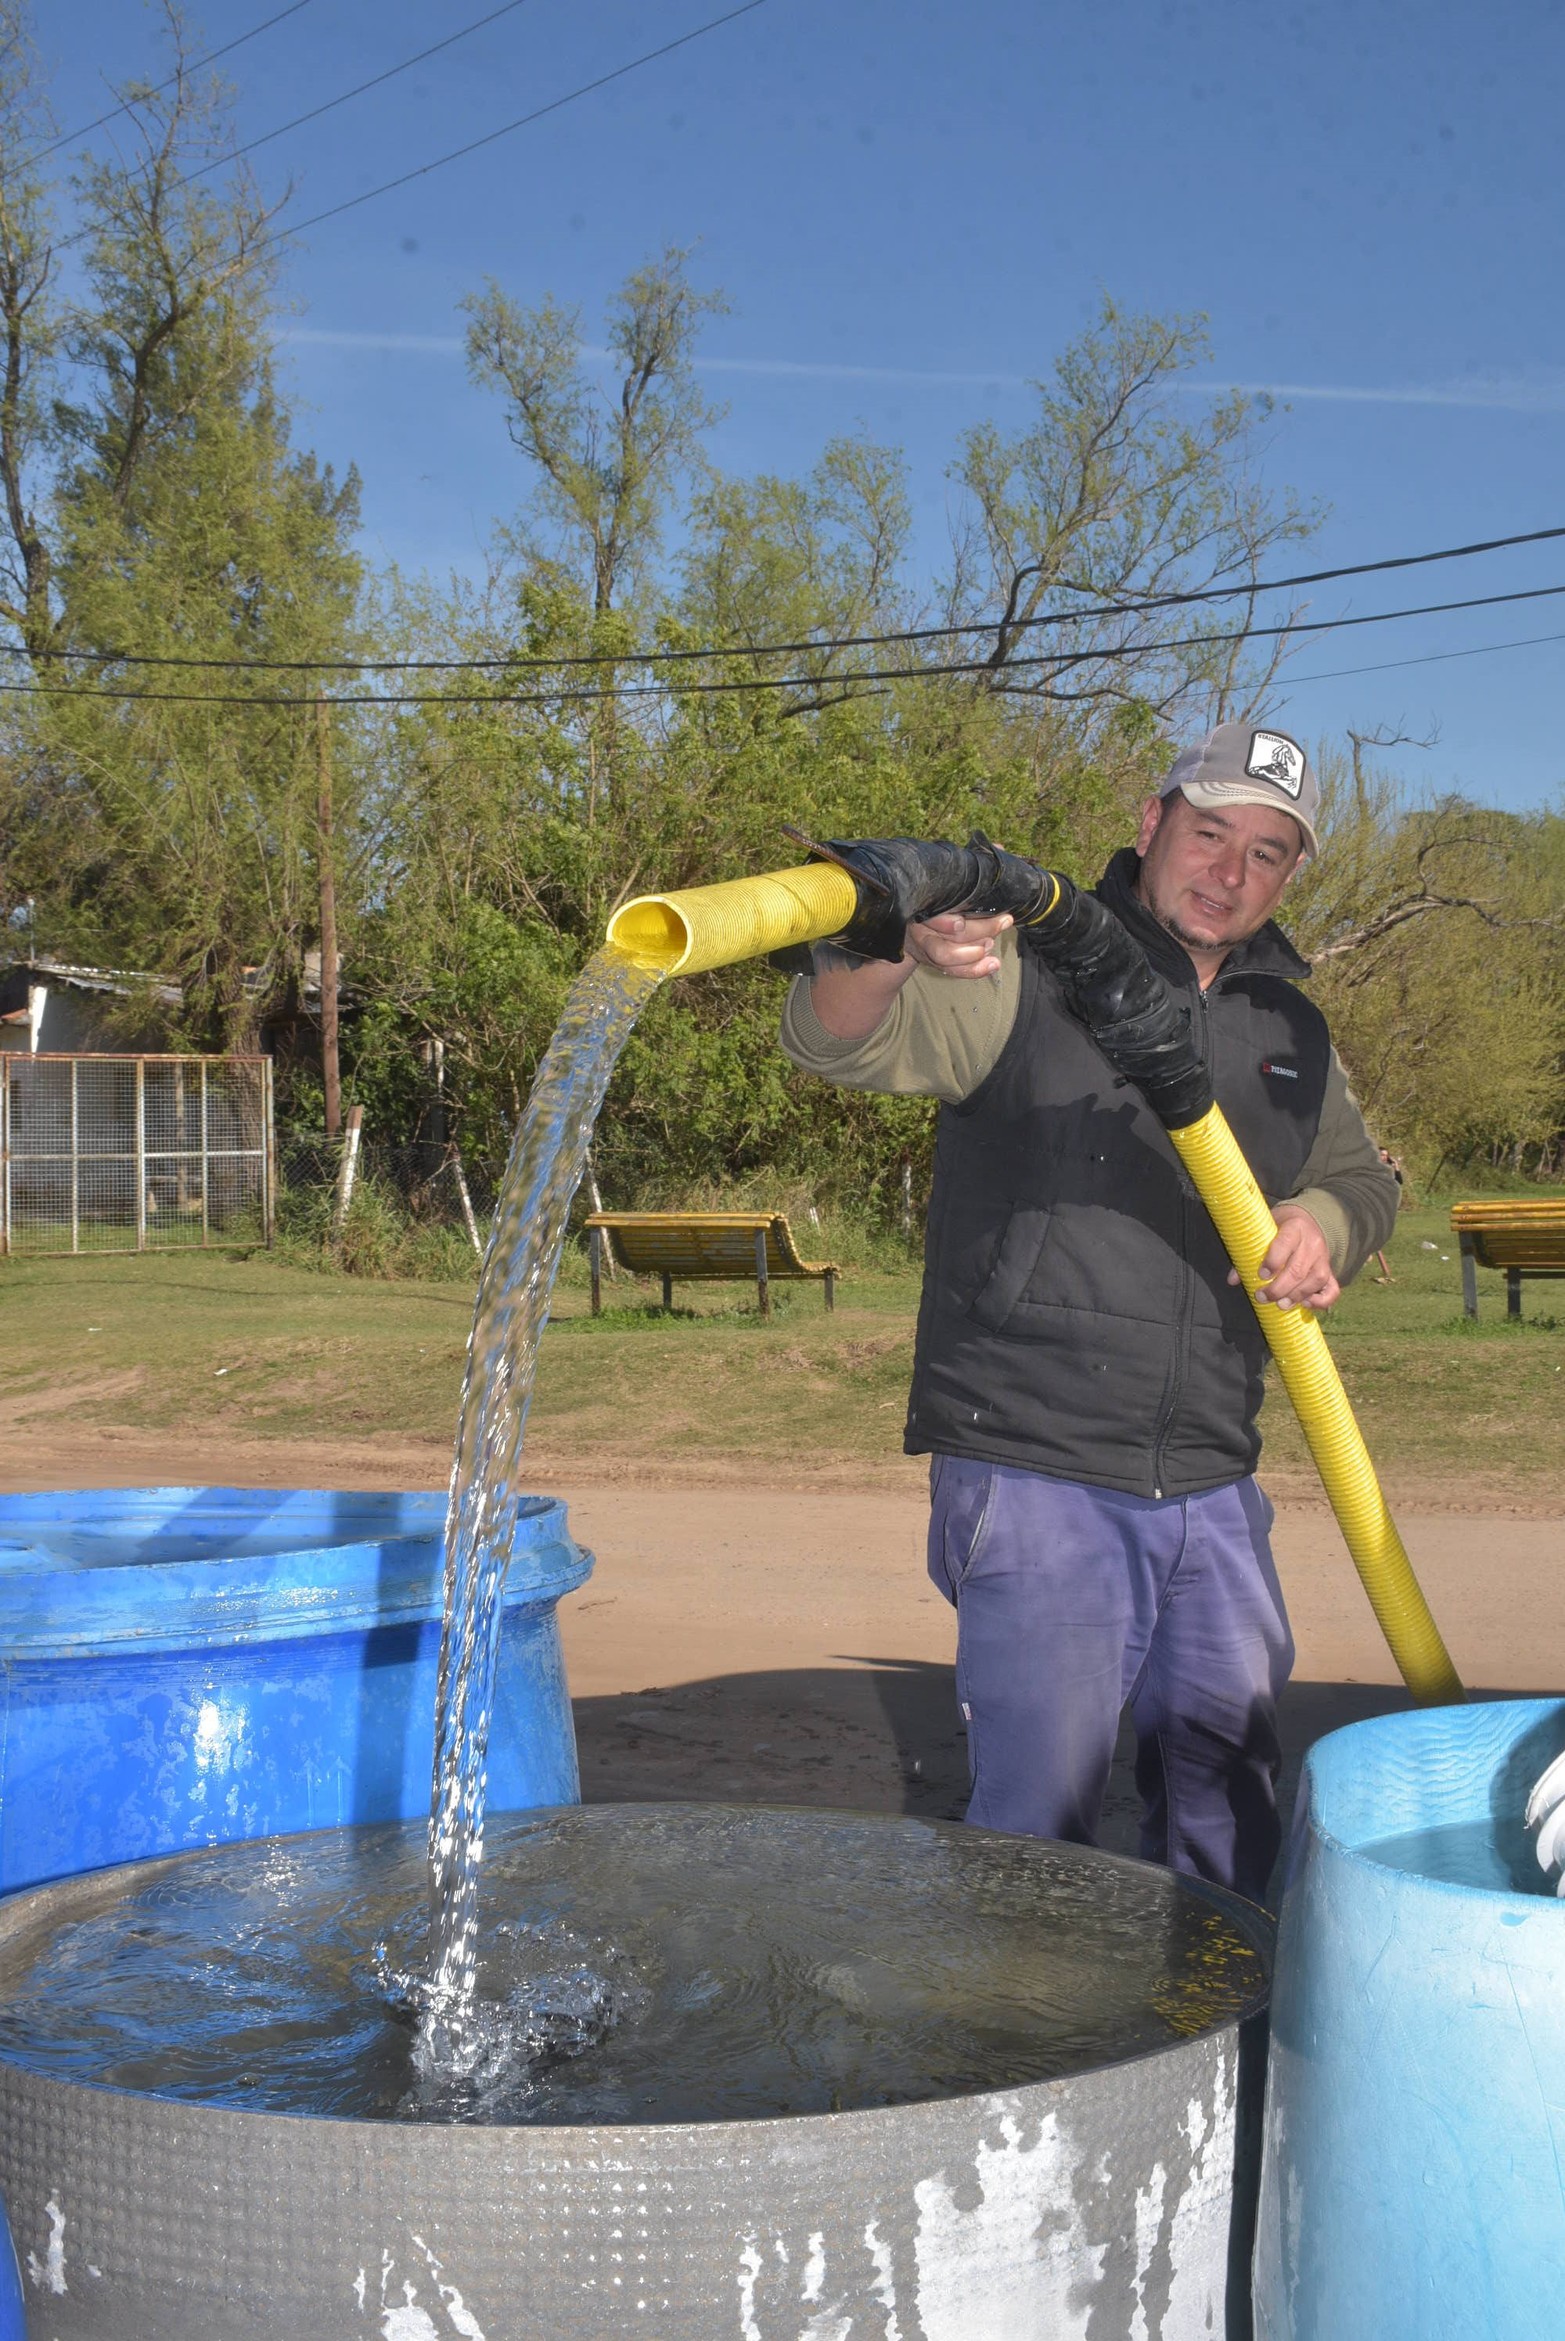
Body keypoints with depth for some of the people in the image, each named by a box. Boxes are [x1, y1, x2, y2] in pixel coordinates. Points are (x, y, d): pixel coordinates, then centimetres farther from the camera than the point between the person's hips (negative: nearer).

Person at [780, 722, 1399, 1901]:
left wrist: (1322, 1220, 2)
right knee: (1040, 1828, -4)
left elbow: (1366, 1177, 28)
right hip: (1035, 1482, -5)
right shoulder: (1027, 969, -3)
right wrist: (893, 954, -42)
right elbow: (835, 1041, -17)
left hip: (1213, 1493, 6)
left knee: (1235, 1824, 14)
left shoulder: (1293, 1031, 15)